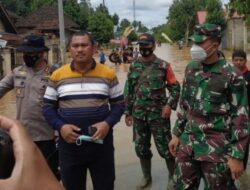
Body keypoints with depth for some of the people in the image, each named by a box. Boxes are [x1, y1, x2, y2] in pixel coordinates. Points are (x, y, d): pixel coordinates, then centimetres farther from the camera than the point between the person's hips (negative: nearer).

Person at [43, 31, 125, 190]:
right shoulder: (57, 76, 1)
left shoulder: (108, 74, -1)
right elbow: (48, 107, 5)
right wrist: (60, 126, -13)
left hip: (101, 144, 0)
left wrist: (108, 123, -15)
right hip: (69, 146, 1)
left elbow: (119, 104, 4)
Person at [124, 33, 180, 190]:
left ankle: (173, 177, 21)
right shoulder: (134, 66, 6)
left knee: (165, 147, 2)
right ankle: (146, 177, 31)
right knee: (141, 148, 13)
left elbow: (175, 87, -1)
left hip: (158, 114, -4)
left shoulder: (163, 66, -5)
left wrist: (169, 105, -14)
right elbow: (129, 90, 10)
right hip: (139, 114, 4)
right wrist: (128, 112, 8)